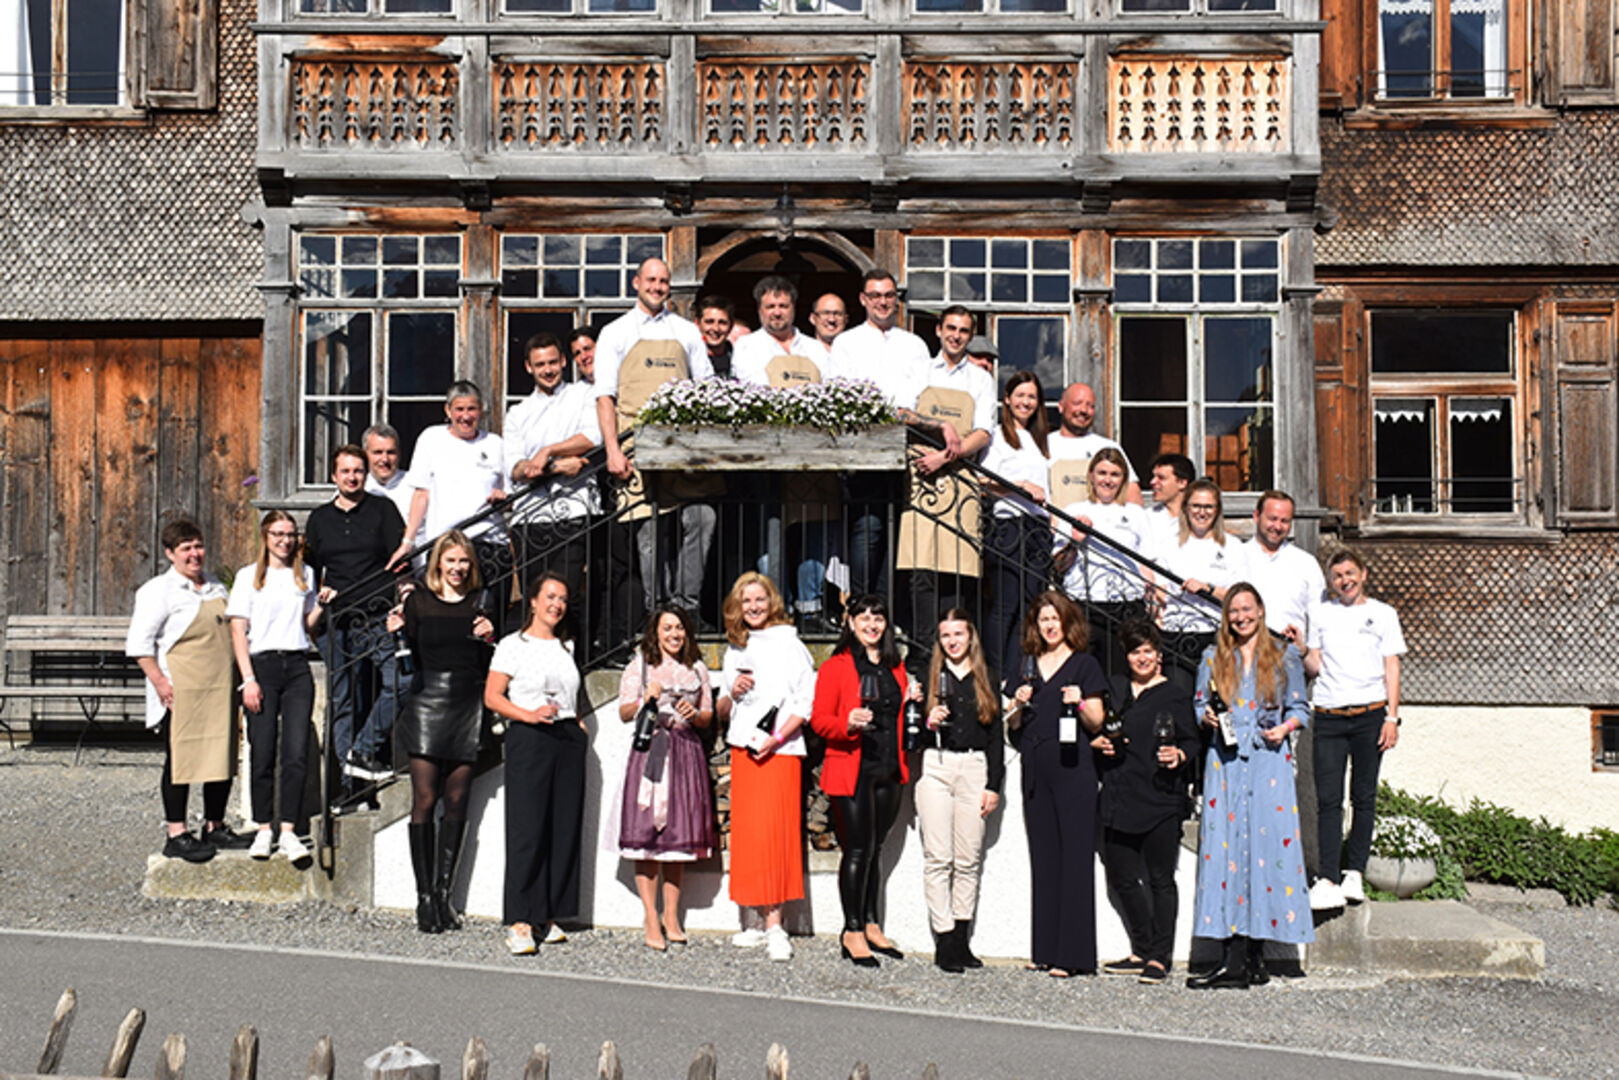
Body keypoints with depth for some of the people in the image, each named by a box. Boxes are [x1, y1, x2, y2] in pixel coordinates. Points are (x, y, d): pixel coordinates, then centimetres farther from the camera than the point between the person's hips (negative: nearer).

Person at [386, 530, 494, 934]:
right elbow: (409, 658, 8)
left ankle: (444, 893, 11)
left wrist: (489, 639, -8)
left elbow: (488, 667, 10)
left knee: (456, 802, 3)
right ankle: (424, 896, 2)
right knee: (424, 801, -4)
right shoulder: (418, 602, 5)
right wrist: (396, 632, -10)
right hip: (427, 706, -1)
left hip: (468, 708, 2)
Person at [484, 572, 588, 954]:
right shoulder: (513, 645, 3)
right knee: (527, 828, -9)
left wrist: (578, 722, 10)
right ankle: (519, 922, -7)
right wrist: (529, 715, -15)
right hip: (529, 738, -5)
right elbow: (492, 697, -2)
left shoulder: (566, 648, 19)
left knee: (565, 827, 2)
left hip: (569, 740, 5)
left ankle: (550, 915, 10)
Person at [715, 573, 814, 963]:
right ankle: (765, 923, 9)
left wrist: (778, 738, -18)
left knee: (770, 833, -12)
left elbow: (806, 701, -7)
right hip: (741, 750, 6)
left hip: (779, 752, -6)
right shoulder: (734, 651, 17)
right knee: (746, 834, 3)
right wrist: (732, 694, -2)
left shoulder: (789, 645, -1)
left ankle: (774, 927, -11)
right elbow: (721, 712, 20)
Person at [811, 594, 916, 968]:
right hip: (852, 769, -5)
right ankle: (853, 932, 3)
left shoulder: (895, 668, 15)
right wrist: (848, 723, -24)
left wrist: (913, 703, 6)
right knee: (859, 849, -6)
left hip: (889, 770, 6)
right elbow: (819, 720, -6)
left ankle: (871, 926, 20)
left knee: (875, 847, 12)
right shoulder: (836, 667, -2)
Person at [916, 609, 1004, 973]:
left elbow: (996, 736, 10)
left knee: (969, 859, 3)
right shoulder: (929, 676, 9)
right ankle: (944, 940, -2)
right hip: (936, 768, -1)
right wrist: (928, 723, -11)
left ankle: (962, 939, 10)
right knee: (938, 858, -5)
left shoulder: (986, 680, 12)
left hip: (974, 769, 1)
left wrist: (993, 786, 3)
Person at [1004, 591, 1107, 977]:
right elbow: (1013, 730, 19)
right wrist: (1018, 707, 0)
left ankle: (1072, 954, -7)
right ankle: (1046, 950, 11)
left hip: (1072, 768, -5)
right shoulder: (1027, 667, 17)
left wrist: (1080, 703, -16)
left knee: (1074, 855, -7)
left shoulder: (1083, 664, 5)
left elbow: (1096, 724, 2)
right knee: (1043, 855, 6)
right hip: (1035, 770, 5)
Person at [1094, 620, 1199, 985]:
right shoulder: (1114, 688, 16)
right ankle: (1142, 951, 23)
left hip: (1160, 799, -5)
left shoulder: (1176, 695, 3)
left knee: (1159, 878, -1)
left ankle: (1159, 958, 7)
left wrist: (1179, 756, -17)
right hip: (1119, 800, 5)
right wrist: (1100, 742, 2)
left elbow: (1193, 741, 2)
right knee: (1122, 877, 9)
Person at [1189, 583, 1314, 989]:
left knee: (1267, 846, -5)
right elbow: (1198, 704, 16)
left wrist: (1285, 727, -7)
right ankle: (1233, 959, -8)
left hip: (1268, 761, -1)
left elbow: (1299, 708, 11)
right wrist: (1208, 716, -5)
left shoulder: (1284, 658, 10)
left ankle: (1254, 952, 3)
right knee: (1225, 847, -7)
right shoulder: (1213, 657, 14)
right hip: (1225, 761, 1)